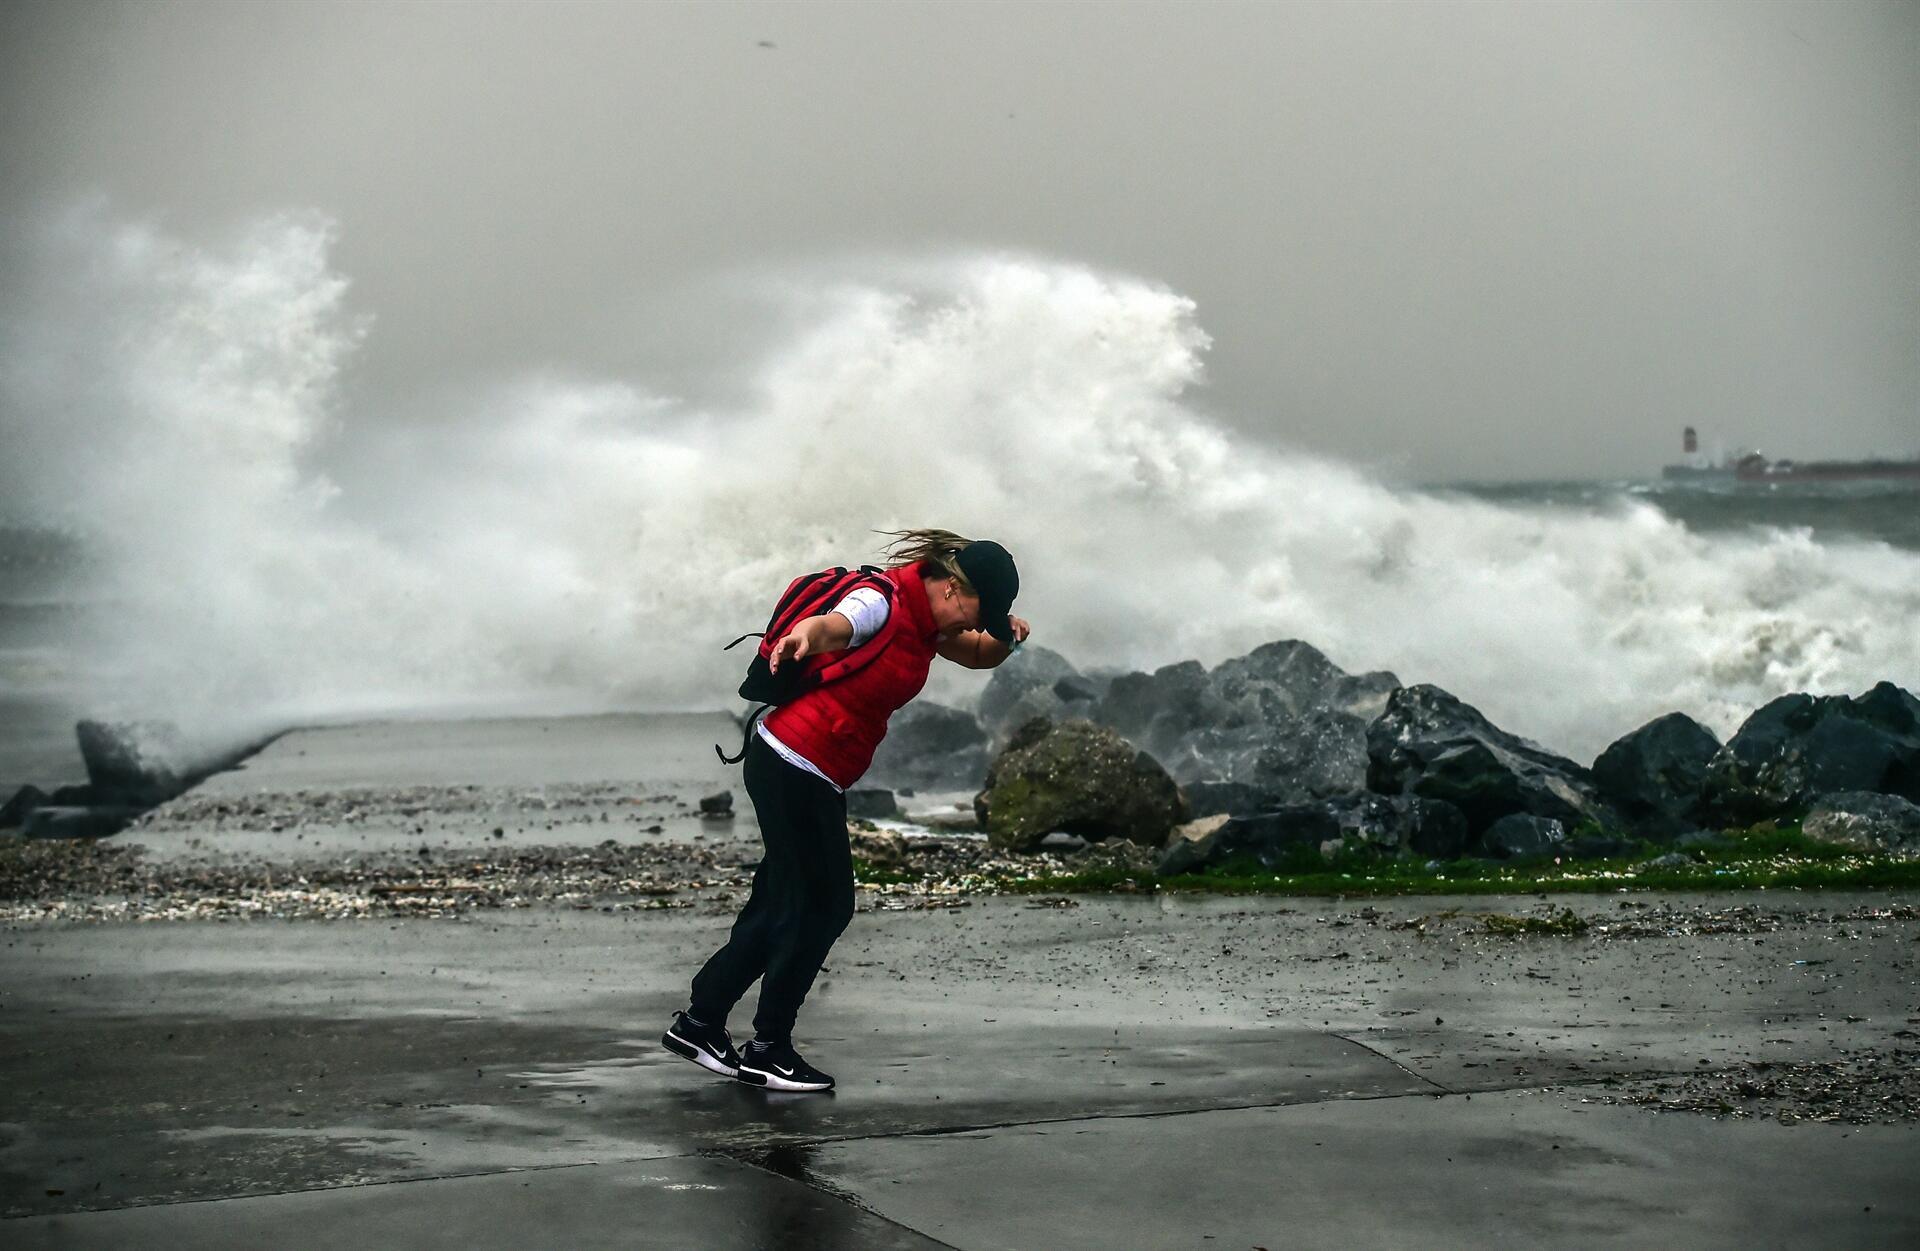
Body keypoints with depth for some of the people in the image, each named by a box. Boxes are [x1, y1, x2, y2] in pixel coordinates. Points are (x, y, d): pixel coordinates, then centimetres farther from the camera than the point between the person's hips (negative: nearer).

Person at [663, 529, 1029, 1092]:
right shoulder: (883, 603, -18)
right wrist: (801, 638, -62)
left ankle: (698, 1021, 23)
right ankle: (768, 1050, 6)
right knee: (825, 906, -3)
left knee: (780, 906, 14)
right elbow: (830, 626, -38)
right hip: (793, 765, -10)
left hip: (813, 778, 10)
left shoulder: (926, 620, 10)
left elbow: (978, 654, 22)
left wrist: (1006, 638, -3)